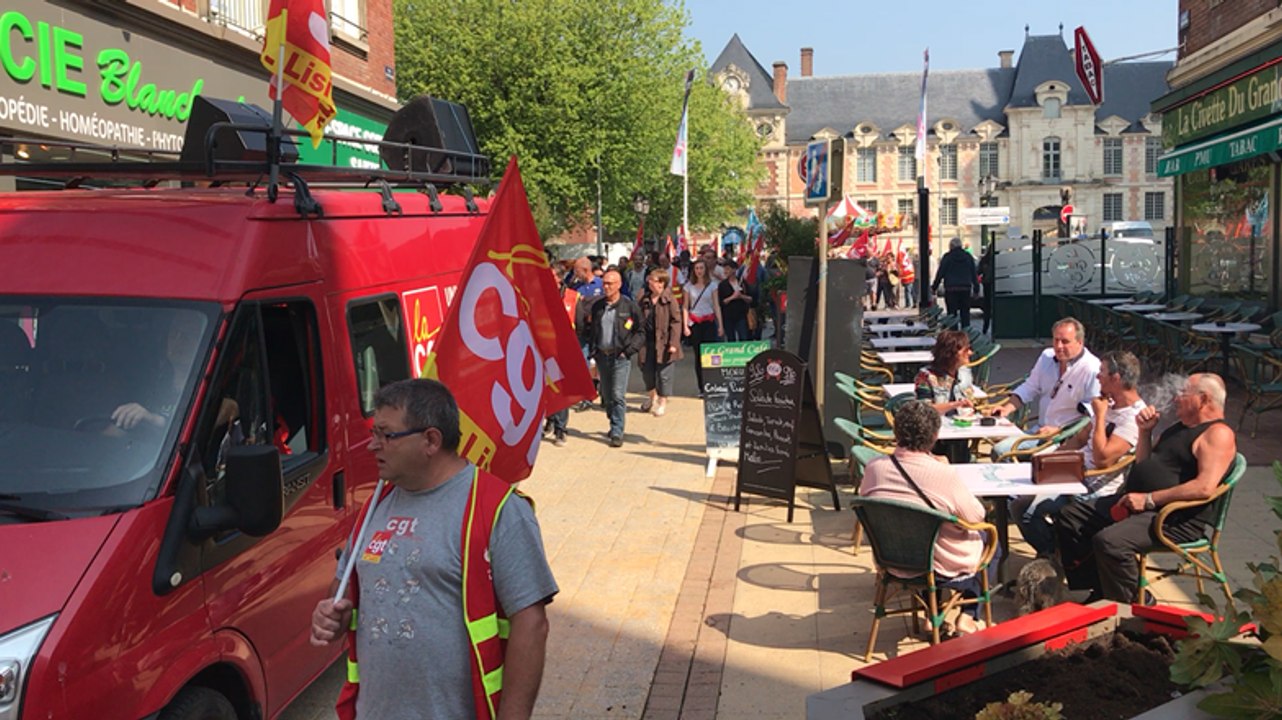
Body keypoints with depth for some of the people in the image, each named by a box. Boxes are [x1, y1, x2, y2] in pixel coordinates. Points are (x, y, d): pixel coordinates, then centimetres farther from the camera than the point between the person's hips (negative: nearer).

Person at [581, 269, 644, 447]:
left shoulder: (630, 307, -3)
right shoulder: (597, 306, 9)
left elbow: (641, 331, 0)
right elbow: (587, 329, 16)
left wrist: (629, 350, -8)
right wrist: (592, 349, 1)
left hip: (620, 357, -4)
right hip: (602, 355, 5)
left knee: (618, 395, -9)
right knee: (606, 395, 12)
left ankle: (617, 433, -6)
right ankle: (614, 424, 29)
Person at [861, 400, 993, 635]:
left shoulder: (874, 468, -18)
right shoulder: (944, 474, -30)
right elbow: (976, 516, -14)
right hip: (940, 569, -4)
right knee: (989, 544, 25)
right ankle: (969, 615, 23)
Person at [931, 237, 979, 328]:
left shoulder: (947, 257, -3)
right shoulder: (968, 257, 9)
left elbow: (940, 273, -4)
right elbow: (974, 274, 10)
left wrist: (934, 287, 3)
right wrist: (976, 288, 14)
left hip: (951, 289, -3)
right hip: (966, 288, 3)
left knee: (952, 313, -1)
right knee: (965, 313, 7)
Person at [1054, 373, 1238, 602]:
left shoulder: (1219, 434, -10)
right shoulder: (1180, 428, 22)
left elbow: (1205, 487, -25)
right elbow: (1143, 464, 31)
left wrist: (1149, 499, -24)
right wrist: (1145, 431, 14)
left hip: (1176, 519, -10)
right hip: (1135, 504, 10)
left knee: (1109, 541, -33)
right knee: (1070, 517, 4)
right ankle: (1101, 593, 7)